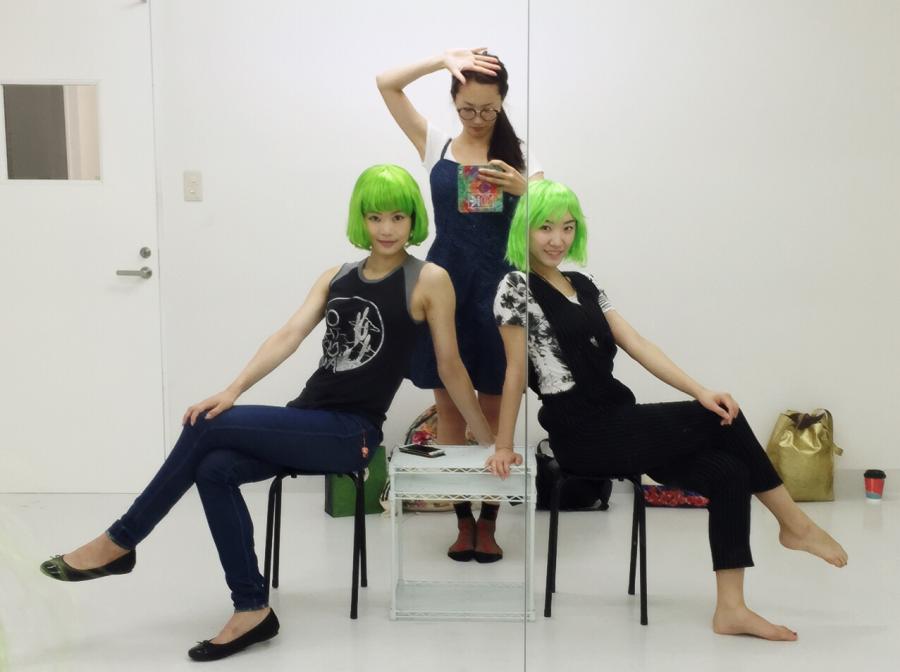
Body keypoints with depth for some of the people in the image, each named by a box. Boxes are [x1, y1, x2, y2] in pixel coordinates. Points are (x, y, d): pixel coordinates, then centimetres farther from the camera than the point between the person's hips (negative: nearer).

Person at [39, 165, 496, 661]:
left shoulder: (429, 280, -5)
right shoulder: (336, 277, 12)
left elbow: (450, 365, -1)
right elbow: (289, 335, 0)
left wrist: (490, 441, 3)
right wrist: (234, 389, -15)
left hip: (351, 434, -6)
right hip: (307, 421, 6)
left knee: (208, 429, -17)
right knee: (214, 469, -20)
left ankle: (120, 541, 1)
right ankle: (252, 609, -8)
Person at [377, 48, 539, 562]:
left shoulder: (518, 154, 5)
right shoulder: (436, 144, 7)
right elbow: (386, 83, 0)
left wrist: (522, 187, -24)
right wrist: (445, 59, -11)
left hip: (496, 283, -1)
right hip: (445, 280, 1)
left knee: (495, 411, 4)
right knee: (450, 408, 6)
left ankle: (488, 523, 16)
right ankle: (463, 520, 18)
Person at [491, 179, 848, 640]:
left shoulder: (583, 286, 14)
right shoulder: (517, 287, -7)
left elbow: (637, 345, 5)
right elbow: (516, 372, -9)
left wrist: (701, 391, -5)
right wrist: (503, 447, -8)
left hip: (617, 424, 7)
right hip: (583, 436, -7)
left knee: (728, 472, -8)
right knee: (723, 421, -8)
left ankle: (731, 609, -5)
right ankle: (795, 524, 12)